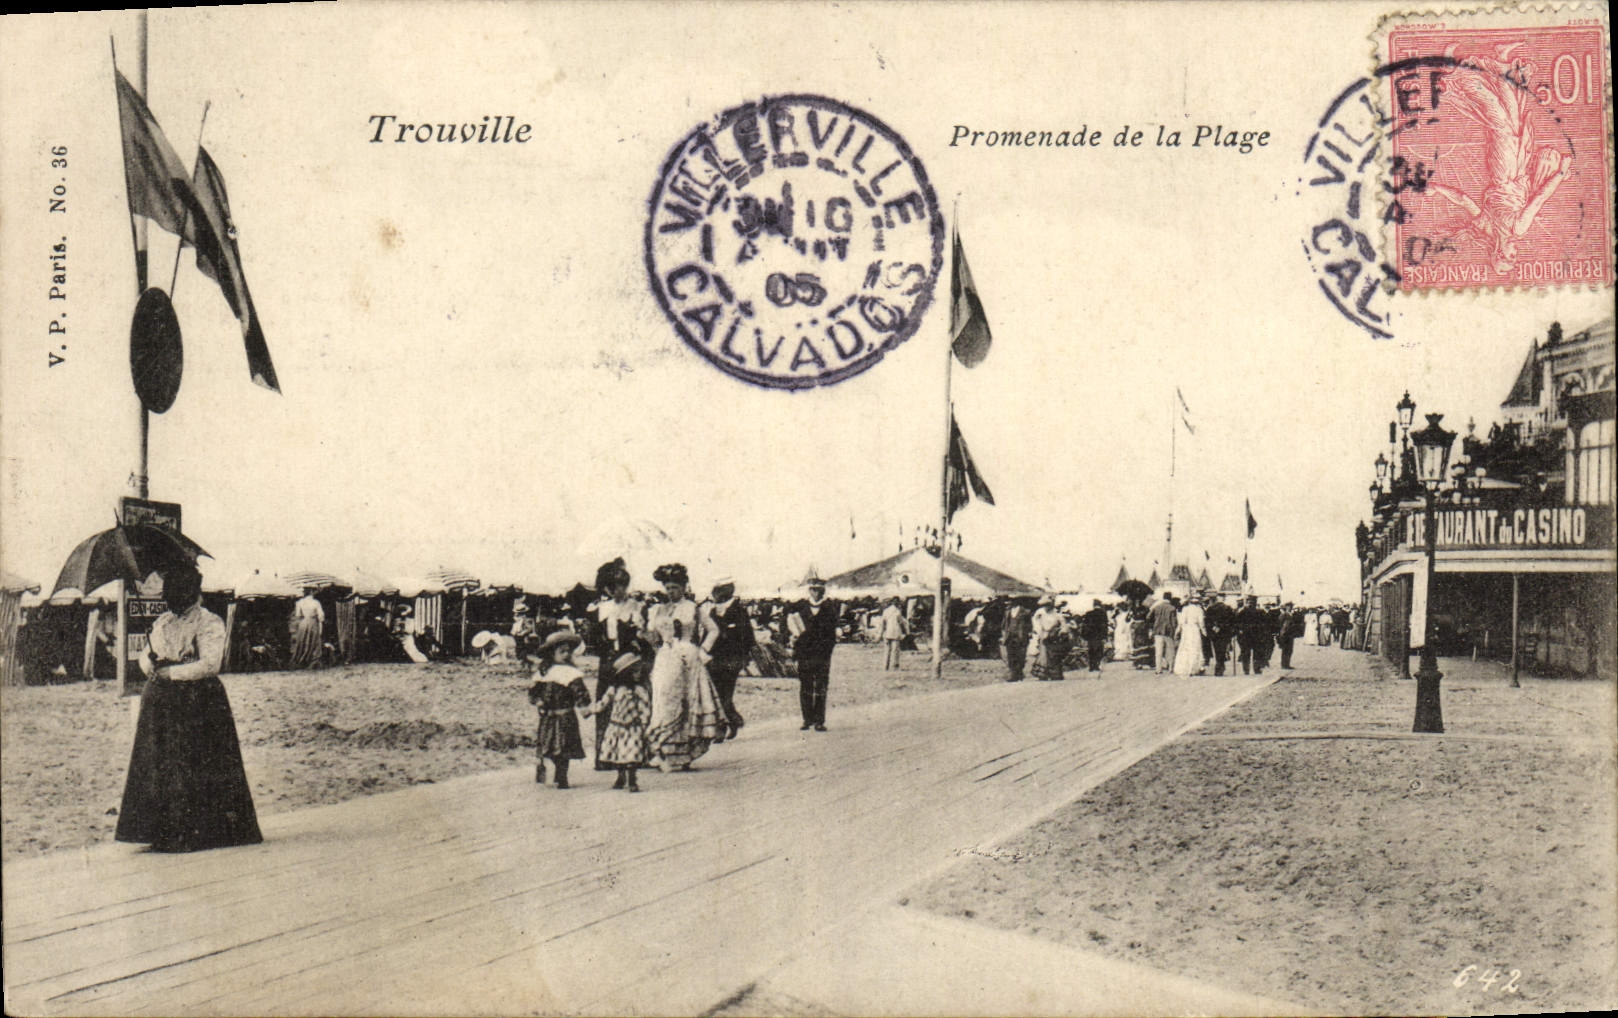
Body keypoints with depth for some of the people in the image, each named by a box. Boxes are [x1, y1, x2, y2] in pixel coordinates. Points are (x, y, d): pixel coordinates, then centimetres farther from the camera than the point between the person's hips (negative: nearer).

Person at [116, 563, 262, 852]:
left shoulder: (210, 624, -1)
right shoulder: (162, 622, 13)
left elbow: (210, 665, -11)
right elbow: (145, 658, 11)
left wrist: (172, 671, -10)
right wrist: (151, 662, -6)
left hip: (198, 701, -4)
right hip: (161, 703, 4)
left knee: (194, 769, -4)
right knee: (158, 765, 1)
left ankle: (194, 833, 0)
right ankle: (163, 832, 3)